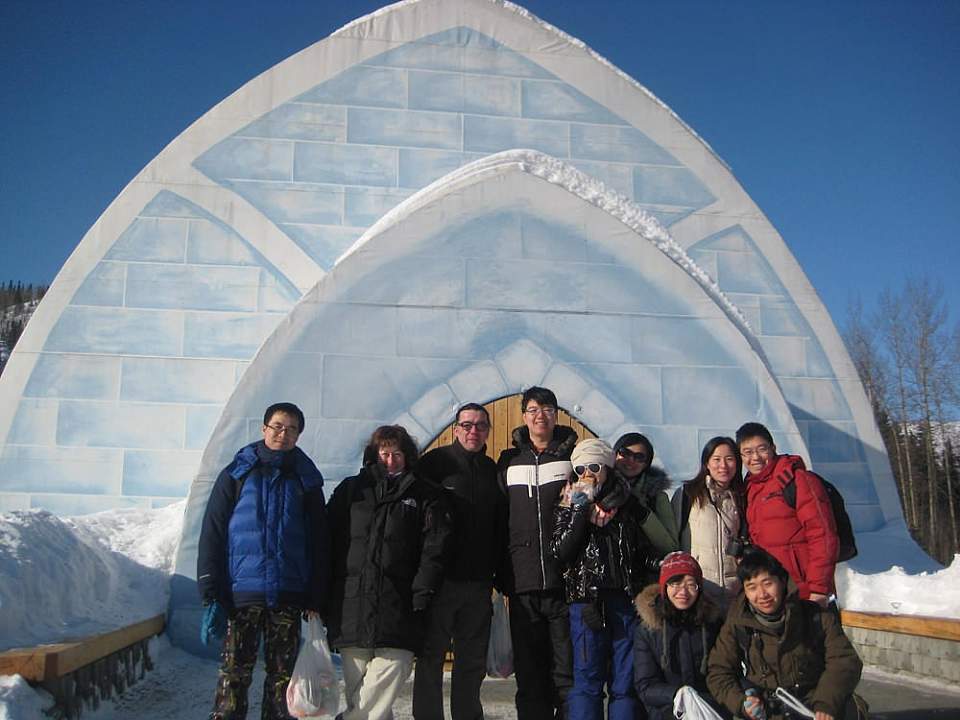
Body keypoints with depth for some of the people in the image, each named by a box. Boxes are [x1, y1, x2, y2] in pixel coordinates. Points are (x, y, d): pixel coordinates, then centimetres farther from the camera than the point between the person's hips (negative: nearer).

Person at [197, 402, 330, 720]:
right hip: (241, 593, -2)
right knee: (235, 673, -1)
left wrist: (317, 598, 2)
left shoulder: (307, 480, 10)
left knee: (282, 673, 8)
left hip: (288, 596, 2)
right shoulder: (236, 475, 6)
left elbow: (319, 543, 9)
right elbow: (212, 534, 2)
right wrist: (211, 593, -7)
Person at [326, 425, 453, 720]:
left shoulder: (425, 495, 11)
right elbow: (329, 541, 12)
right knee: (356, 688, 3)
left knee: (389, 673, -16)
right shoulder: (351, 490, 16)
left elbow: (435, 548, 2)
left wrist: (421, 594, -8)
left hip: (398, 608, -2)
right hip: (351, 605, 2)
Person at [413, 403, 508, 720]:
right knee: (431, 655, 3)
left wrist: (496, 569, 10)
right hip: (440, 576, -4)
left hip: (479, 581, 5)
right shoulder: (435, 461, -2)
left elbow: (500, 525, 16)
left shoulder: (492, 470, 12)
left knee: (473, 659, 12)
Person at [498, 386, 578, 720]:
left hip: (564, 578, -2)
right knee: (529, 670, 6)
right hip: (523, 580, 2)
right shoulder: (509, 460, 12)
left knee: (568, 668, 0)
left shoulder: (572, 454, 7)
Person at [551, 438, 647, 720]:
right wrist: (581, 509, -10)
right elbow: (562, 552, -8)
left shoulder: (628, 503, 11)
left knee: (625, 681, 4)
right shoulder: (568, 506, 6)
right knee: (587, 680, -1)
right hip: (586, 600, -2)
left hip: (625, 600, 2)